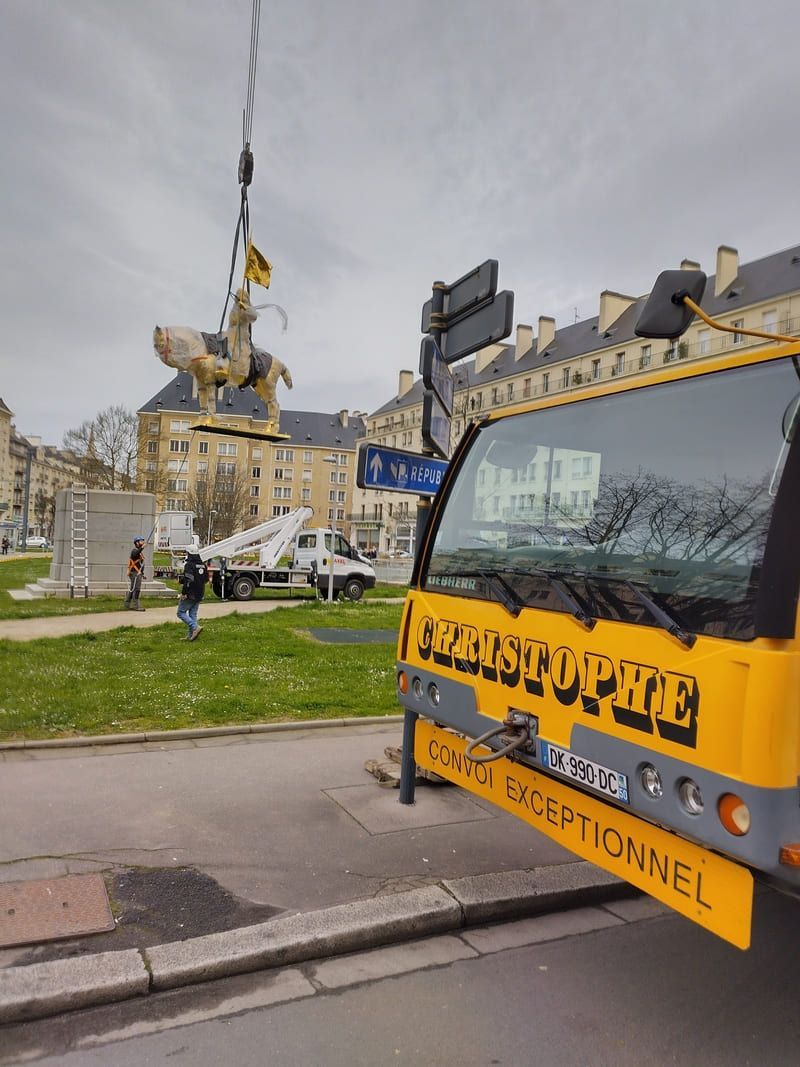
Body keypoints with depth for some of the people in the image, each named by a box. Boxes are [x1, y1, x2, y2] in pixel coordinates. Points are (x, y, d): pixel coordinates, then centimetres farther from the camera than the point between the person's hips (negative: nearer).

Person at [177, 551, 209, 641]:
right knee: (193, 614, 12)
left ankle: (195, 627, -13)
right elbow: (206, 579, 18)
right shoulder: (203, 565, 10)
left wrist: (183, 593, -19)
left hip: (190, 594, -8)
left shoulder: (189, 565, -16)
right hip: (199, 595, 8)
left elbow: (188, 580, -23)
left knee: (181, 612, 2)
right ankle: (191, 635, 11)